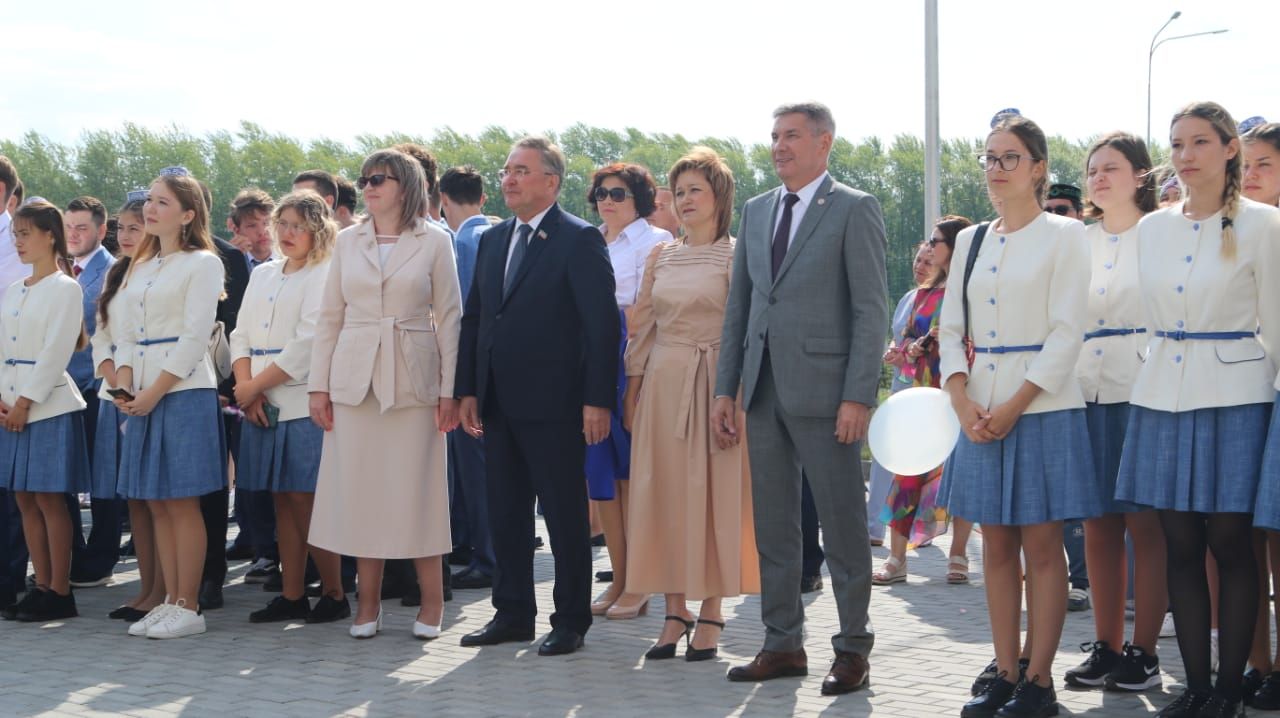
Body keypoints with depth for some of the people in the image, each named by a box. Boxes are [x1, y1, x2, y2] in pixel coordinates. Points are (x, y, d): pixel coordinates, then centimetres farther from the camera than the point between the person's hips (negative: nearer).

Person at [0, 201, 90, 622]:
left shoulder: (65, 288, -7)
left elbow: (56, 352, -13)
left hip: (48, 406, -7)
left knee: (49, 500, -5)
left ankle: (60, 593, 0)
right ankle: (42, 587, 13)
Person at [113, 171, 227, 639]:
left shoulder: (202, 263, -3)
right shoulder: (139, 267, 18)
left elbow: (195, 337, -11)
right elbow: (127, 333, 15)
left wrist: (155, 391, -14)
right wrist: (125, 383, -2)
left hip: (183, 390, -7)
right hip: (142, 395, 7)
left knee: (182, 503, -5)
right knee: (157, 504, 7)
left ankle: (189, 608, -1)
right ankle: (170, 601, 12)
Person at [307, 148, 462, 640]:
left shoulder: (434, 243, 1)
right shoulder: (347, 242, 8)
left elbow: (449, 319, 1)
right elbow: (329, 317, 10)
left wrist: (450, 391, -5)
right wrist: (318, 385, 3)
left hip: (413, 380, -3)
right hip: (355, 381, 3)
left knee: (417, 490, 0)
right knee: (359, 490, 4)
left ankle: (431, 601, 11)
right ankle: (368, 603, 13)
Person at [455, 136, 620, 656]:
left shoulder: (579, 240, -7)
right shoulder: (492, 240, 14)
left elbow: (603, 324, -11)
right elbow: (473, 317, 16)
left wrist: (597, 400, -16)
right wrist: (467, 390, 8)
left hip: (553, 404, -7)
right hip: (499, 404, 7)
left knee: (565, 515, 2)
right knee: (505, 514, 12)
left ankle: (571, 622, 10)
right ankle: (512, 614, 21)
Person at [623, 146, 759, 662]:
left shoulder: (734, 256, -3)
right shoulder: (660, 256, 12)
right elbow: (642, 326, 14)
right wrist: (633, 389, 8)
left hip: (714, 384, -5)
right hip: (662, 385, 5)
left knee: (713, 495, -2)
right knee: (663, 494, 3)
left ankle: (710, 616, 6)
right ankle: (674, 614, 10)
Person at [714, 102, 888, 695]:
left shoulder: (854, 209, -3)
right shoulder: (756, 210, 15)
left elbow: (871, 309, -8)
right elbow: (738, 305, 15)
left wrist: (858, 397, -15)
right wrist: (725, 388, 9)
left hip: (823, 390, -6)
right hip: (764, 390, 6)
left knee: (842, 526, 1)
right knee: (773, 526, 10)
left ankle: (852, 648, 10)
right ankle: (783, 644, 18)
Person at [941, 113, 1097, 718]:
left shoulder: (1063, 236, -3)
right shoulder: (970, 241, 13)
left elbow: (1066, 333, -9)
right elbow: (951, 329, 11)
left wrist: (1015, 406, -15)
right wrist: (963, 400, -6)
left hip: (1041, 408, -5)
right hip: (981, 412, 5)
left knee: (1042, 546, -2)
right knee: (996, 545, 7)